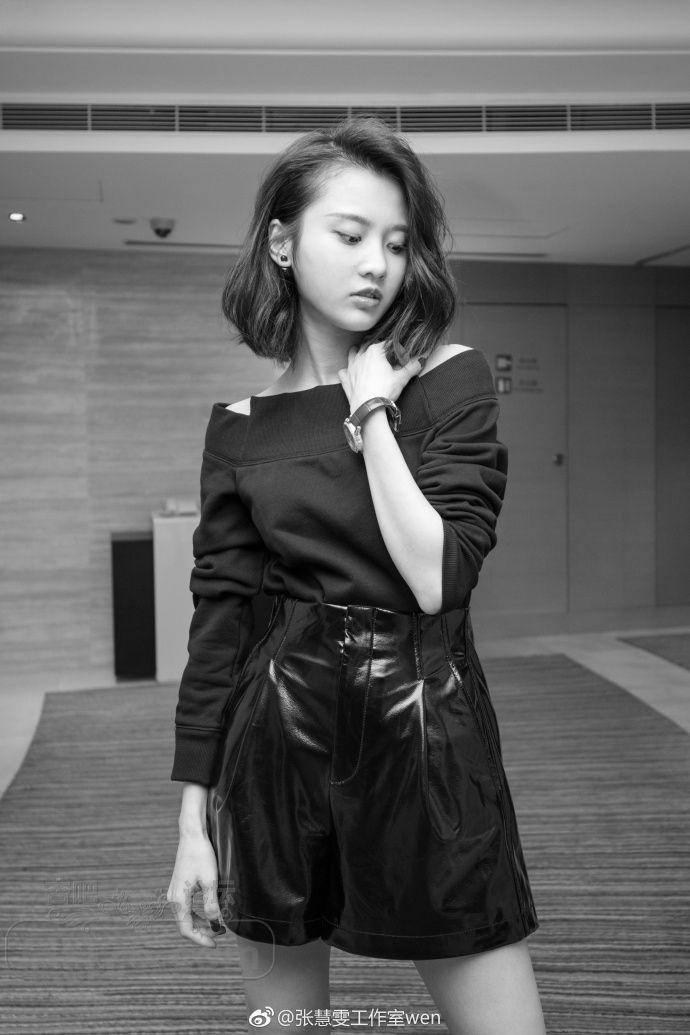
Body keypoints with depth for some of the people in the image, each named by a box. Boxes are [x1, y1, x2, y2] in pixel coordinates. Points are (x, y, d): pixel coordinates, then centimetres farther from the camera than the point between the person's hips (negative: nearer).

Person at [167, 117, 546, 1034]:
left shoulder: (453, 382, -2)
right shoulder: (241, 426, 3)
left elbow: (439, 581, -14)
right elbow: (218, 621, 4)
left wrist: (371, 410, -12)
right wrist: (193, 821, 3)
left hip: (426, 735, -1)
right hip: (279, 741, 2)